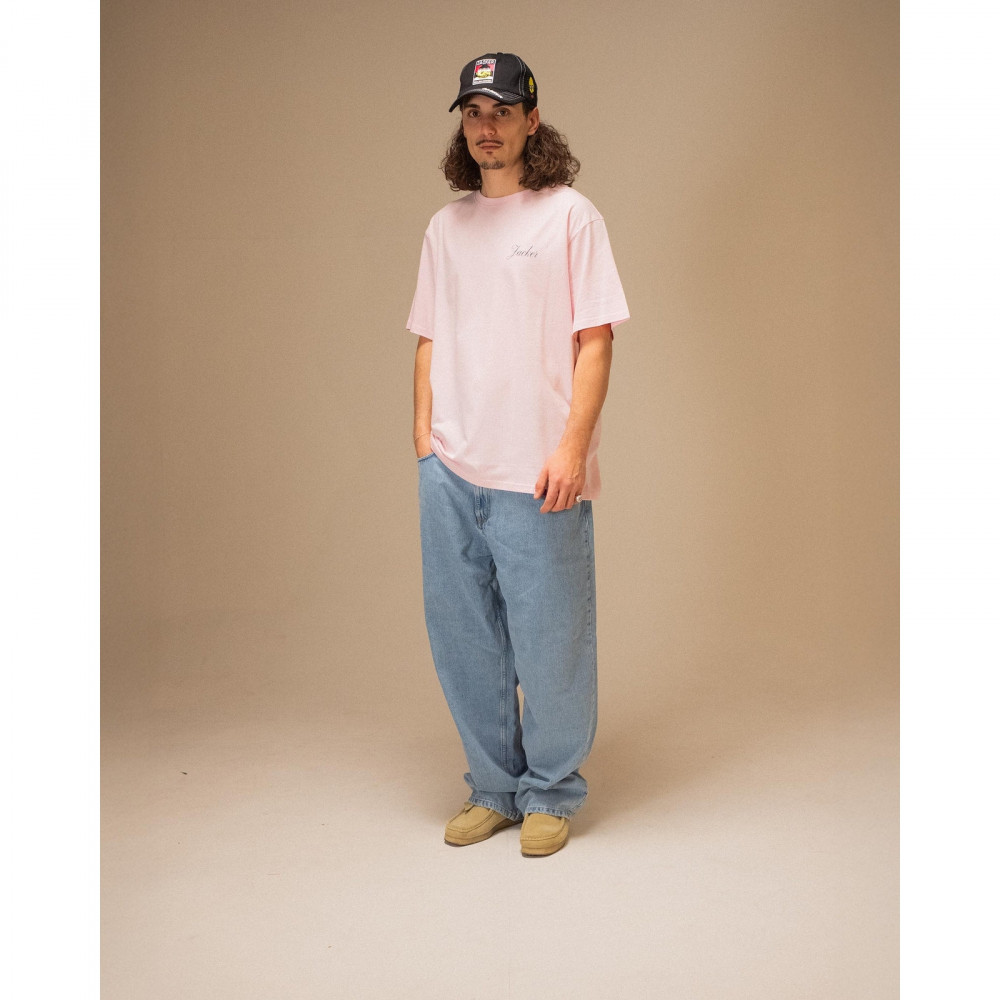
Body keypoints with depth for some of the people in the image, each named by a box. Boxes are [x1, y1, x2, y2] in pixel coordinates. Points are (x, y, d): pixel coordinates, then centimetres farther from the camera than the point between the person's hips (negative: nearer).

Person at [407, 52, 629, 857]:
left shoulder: (570, 216, 0)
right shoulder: (446, 227, 14)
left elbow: (594, 342, -5)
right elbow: (430, 340, 17)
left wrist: (572, 448, -13)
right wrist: (425, 440, 8)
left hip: (538, 475, -4)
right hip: (451, 471, 5)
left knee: (549, 644, 2)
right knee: (463, 639, 10)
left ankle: (551, 794, 22)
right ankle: (495, 789, 27)